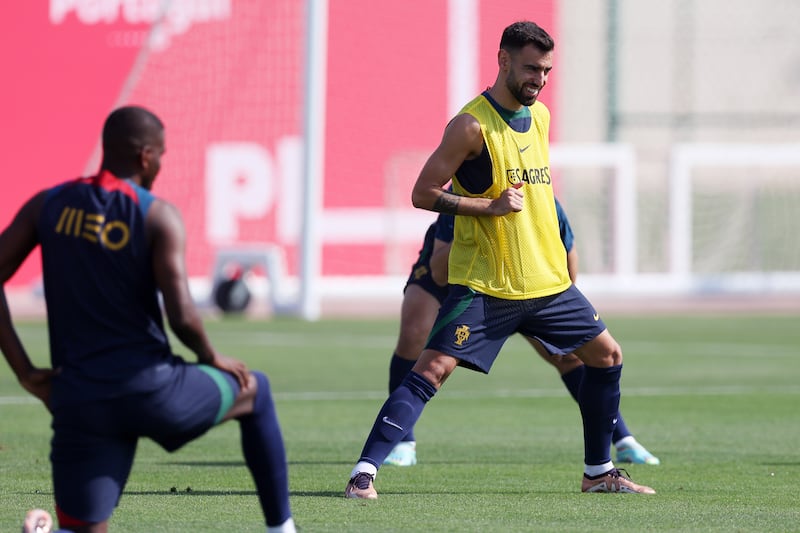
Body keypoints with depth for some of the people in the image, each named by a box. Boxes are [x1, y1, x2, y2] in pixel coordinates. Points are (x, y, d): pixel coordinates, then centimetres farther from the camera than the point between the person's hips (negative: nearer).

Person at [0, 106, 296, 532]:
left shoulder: (48, 205, 5)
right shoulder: (158, 217, -8)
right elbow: (181, 317, -17)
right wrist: (212, 358, 5)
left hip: (79, 402, 3)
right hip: (151, 390, -3)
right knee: (256, 391, 27)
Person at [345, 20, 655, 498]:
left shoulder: (540, 116, 11)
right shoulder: (472, 125, -12)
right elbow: (423, 194, -13)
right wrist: (490, 206, -22)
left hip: (547, 280, 7)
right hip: (484, 285, -7)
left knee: (607, 356, 11)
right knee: (434, 368, -17)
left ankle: (599, 472, 24)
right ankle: (364, 471, -17)